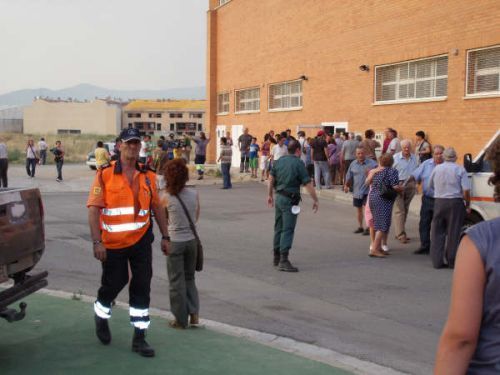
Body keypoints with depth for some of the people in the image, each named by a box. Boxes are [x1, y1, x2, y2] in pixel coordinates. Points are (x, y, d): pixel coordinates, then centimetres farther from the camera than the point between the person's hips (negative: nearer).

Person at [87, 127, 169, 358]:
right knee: (113, 284, 9)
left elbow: (157, 207, 11)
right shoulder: (105, 174, -9)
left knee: (142, 286, 2)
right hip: (113, 243, -3)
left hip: (141, 239, 3)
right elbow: (94, 209, -13)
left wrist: (165, 236, 10)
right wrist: (97, 241, -20)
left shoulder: (147, 176, 3)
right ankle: (101, 317, 41)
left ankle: (139, 337, 11)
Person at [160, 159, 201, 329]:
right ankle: (194, 313, 12)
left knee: (176, 281, 9)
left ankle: (181, 320, 16)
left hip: (174, 242, -3)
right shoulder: (194, 194, -4)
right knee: (189, 278, 20)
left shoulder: (166, 197, -13)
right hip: (191, 240, 3)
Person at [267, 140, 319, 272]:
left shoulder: (279, 161, 7)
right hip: (290, 200, -7)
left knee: (278, 228, 16)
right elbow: (308, 184, -14)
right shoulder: (298, 163, -11)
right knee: (288, 230, -7)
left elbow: (271, 179, 13)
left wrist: (269, 195, 23)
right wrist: (315, 200, -7)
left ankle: (276, 257, 26)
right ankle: (283, 261, -11)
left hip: (279, 197, 7)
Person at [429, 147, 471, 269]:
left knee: (437, 232, 9)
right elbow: (466, 190, -10)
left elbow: (431, 186, 17)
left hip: (439, 202, 3)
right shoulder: (460, 170, -6)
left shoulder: (437, 169, 5)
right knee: (453, 233, 4)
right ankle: (452, 261, 9)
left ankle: (437, 261, 9)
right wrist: (468, 205, 2)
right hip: (455, 202, -3)